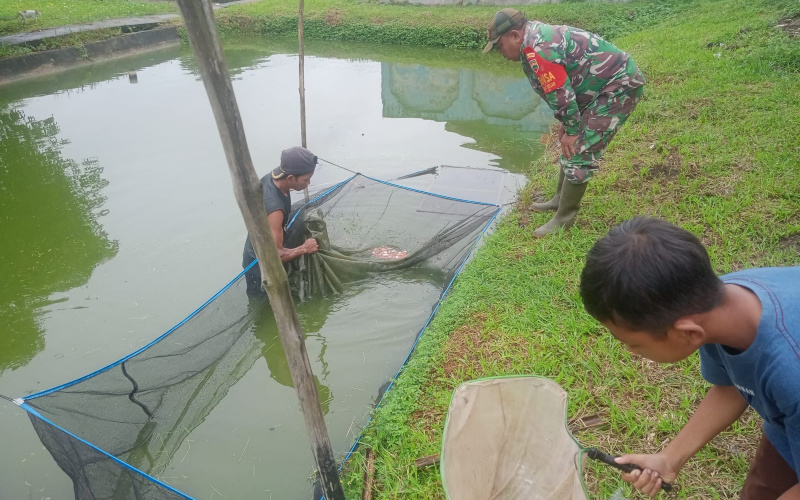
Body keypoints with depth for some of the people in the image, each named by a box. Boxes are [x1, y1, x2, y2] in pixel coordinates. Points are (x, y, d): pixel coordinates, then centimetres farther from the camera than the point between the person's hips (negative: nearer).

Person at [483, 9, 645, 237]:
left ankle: (564, 219, 0)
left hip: (620, 85, -11)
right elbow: (561, 86, 16)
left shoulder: (535, 47, -23)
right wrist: (567, 123, 12)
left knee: (580, 151, -9)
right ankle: (561, 199, 32)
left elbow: (560, 92, -23)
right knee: (572, 144, 18)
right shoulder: (539, 36, 10)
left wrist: (571, 130, -12)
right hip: (608, 83, 11)